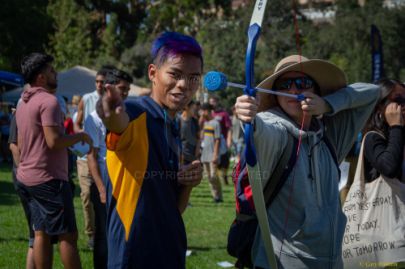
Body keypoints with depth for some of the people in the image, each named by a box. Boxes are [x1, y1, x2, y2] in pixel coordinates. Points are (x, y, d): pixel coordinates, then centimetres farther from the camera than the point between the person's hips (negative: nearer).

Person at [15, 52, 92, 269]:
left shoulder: (23, 103, 14)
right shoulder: (48, 100, -15)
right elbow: (54, 141, -23)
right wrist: (80, 136, -9)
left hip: (27, 176, 9)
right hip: (49, 178, -9)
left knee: (41, 233, 9)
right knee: (68, 234, -5)